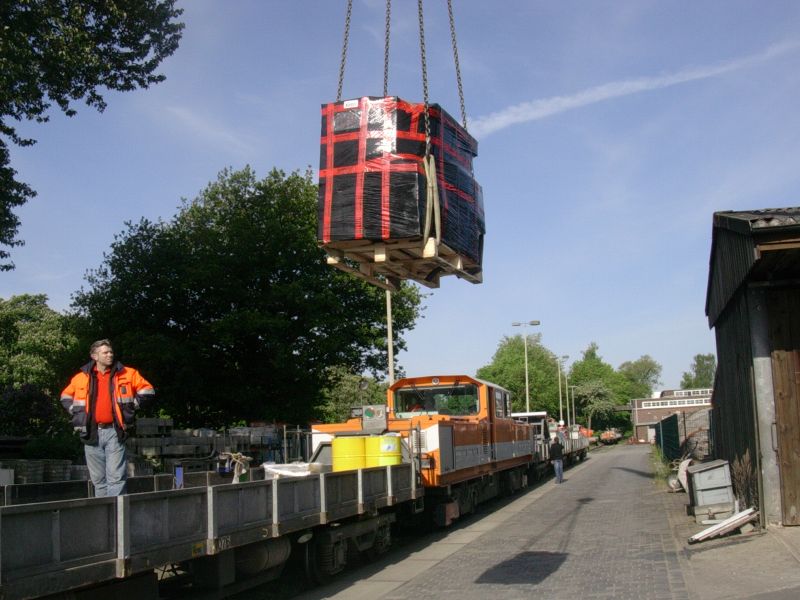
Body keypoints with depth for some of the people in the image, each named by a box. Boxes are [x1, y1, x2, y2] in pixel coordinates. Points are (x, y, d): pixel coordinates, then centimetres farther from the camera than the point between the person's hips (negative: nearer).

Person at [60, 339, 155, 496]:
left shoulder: (127, 374, 4)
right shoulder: (81, 377, 9)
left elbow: (148, 391, 10)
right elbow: (65, 397, 25)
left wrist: (132, 405, 0)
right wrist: (74, 411, 9)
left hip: (114, 432, -2)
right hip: (91, 434, 2)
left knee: (116, 477, -10)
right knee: (98, 480, 9)